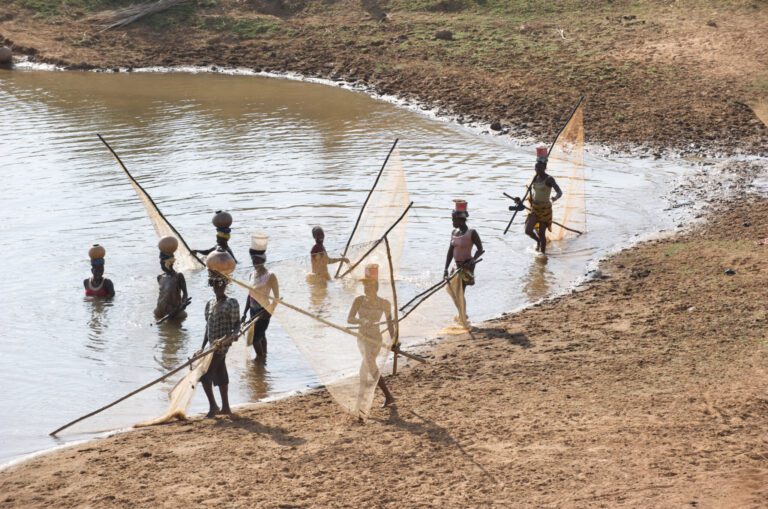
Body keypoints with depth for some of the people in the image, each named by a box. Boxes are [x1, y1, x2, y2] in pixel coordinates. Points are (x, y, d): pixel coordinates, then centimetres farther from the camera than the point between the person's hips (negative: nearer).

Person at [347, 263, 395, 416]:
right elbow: (349, 319, -15)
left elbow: (389, 322, 6)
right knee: (372, 368, 19)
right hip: (362, 338, 5)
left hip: (375, 339, -5)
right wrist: (362, 321, -34)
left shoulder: (384, 304, -10)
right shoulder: (359, 300, -7)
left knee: (365, 368, -16)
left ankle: (359, 405, -13)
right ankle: (388, 396, 40)